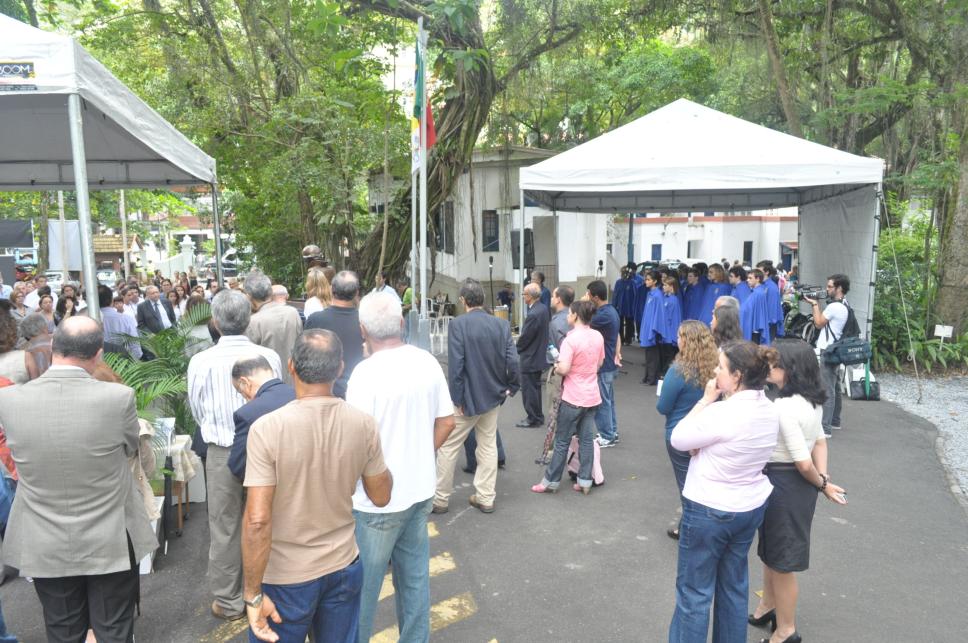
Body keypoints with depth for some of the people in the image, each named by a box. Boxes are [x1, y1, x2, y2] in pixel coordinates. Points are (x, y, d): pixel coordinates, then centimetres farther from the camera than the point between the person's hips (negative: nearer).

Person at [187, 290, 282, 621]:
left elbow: (197, 412, 2)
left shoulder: (201, 362, -13)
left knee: (225, 528, 13)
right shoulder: (270, 357, -11)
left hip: (222, 453, -1)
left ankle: (228, 601, 26)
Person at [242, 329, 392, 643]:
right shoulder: (364, 424, -12)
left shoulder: (267, 429, -22)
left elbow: (257, 521, -23)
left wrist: (253, 594, -13)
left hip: (286, 578, -3)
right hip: (344, 568, 3)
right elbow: (381, 497, 1)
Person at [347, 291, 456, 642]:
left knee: (363, 586, 11)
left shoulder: (367, 372, -21)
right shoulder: (428, 362, -3)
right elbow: (446, 422, 5)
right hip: (420, 490, 6)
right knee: (415, 577, 19)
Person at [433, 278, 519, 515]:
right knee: (488, 446, 16)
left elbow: (455, 365, -19)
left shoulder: (458, 324, -17)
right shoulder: (502, 324, -4)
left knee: (447, 447, 9)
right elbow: (512, 361, -6)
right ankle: (486, 498, 24)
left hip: (468, 398, -5)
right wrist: (510, 387, 7)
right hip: (493, 396, 5)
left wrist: (457, 399, -13)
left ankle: (440, 499, 17)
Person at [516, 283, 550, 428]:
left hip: (530, 358, -10)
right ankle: (538, 416, 29)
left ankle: (533, 419, 13)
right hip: (540, 355, 10)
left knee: (529, 390, 3)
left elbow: (524, 337, -20)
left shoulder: (533, 314, -27)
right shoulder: (543, 309, 3)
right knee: (535, 388, 19)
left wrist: (518, 349, -2)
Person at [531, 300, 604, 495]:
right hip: (592, 396, 6)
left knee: (562, 440, 4)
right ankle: (585, 481, 16)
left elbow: (563, 369, -23)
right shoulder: (598, 336, 2)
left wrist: (555, 367, -3)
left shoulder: (571, 339, -20)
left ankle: (551, 481, 14)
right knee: (587, 438, 11)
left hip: (573, 398, -6)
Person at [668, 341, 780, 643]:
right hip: (751, 506, 8)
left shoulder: (723, 412, -27)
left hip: (709, 510, -8)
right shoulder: (769, 409, -1)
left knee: (694, 590, 7)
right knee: (734, 585, 21)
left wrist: (706, 399, -13)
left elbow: (678, 439, -16)